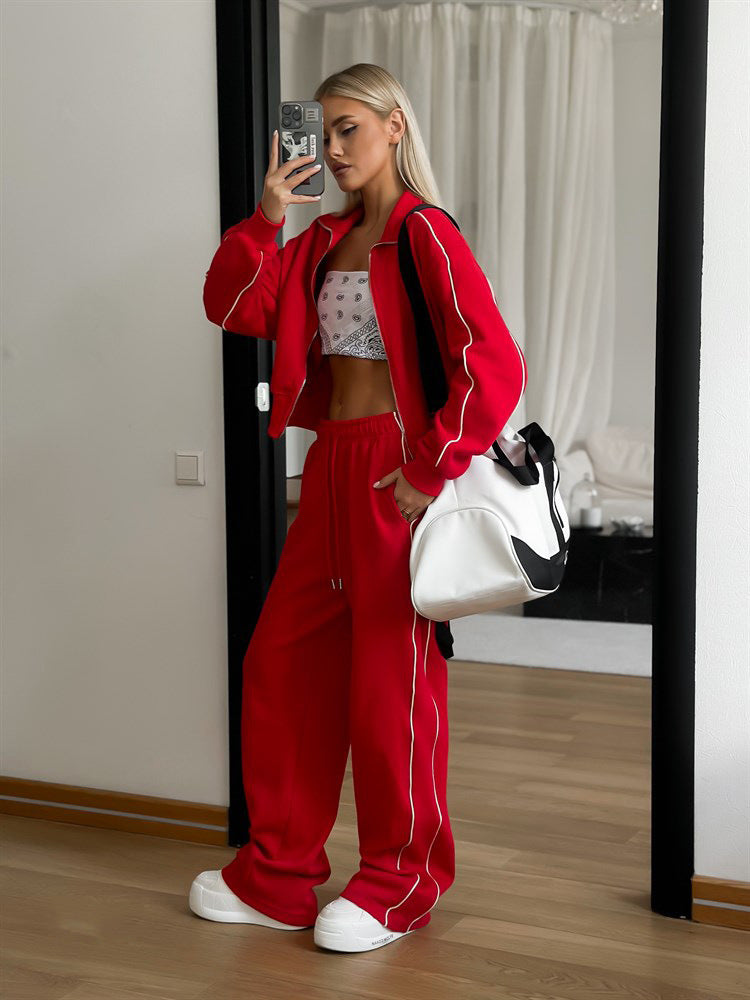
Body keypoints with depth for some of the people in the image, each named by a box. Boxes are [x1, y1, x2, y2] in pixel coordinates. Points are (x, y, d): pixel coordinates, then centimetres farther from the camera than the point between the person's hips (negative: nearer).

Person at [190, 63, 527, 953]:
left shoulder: (424, 233, -9)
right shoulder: (324, 241, 14)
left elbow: (496, 366, -16)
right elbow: (233, 306, 10)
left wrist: (433, 473, -17)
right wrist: (263, 218, -3)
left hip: (395, 472, -8)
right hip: (330, 465, 8)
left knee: (392, 677, 1)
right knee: (281, 662, 10)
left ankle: (400, 885, 19)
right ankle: (278, 875, 23)